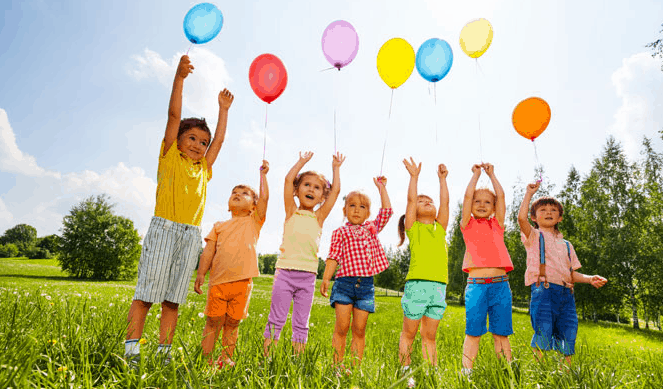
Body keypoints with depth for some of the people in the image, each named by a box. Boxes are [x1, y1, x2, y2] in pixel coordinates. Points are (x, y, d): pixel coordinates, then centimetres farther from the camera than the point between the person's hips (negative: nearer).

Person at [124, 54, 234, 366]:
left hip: (191, 235, 4)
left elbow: (220, 139, 26)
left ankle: (164, 352, 11)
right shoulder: (170, 155, 8)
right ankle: (131, 350, 3)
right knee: (147, 292, -3)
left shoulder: (203, 168, 19)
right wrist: (179, 77, -4)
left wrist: (223, 109, 31)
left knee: (173, 298, 6)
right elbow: (174, 115, 1)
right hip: (164, 228, -4)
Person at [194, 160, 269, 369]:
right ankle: (206, 360, 14)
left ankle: (226, 359, 19)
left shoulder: (253, 222, 11)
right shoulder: (219, 226, 16)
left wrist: (263, 174, 4)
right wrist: (201, 274, 0)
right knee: (213, 322, 4)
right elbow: (208, 252, 10)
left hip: (242, 281, -1)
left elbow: (264, 197, -1)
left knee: (232, 323, 7)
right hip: (218, 281, 1)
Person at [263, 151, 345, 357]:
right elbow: (288, 179, 2)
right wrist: (302, 162, 13)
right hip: (285, 271, -2)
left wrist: (336, 168, 19)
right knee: (276, 318, 3)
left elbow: (336, 190, 9)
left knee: (301, 322, 9)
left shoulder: (319, 217, 12)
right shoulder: (291, 212, 9)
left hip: (308, 275, 2)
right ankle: (267, 354, 13)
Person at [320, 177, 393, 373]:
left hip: (366, 284, 3)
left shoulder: (372, 228, 17)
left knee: (359, 329, 6)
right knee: (341, 327, -2)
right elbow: (333, 257, 0)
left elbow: (387, 211, 14)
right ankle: (338, 367, 7)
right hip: (345, 281, -2)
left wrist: (382, 187, 19)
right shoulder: (340, 232, 7)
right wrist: (325, 279, -11)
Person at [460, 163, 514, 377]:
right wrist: (476, 174, 14)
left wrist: (491, 174, 19)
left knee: (501, 333, 7)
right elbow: (467, 195, 3)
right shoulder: (468, 225, 9)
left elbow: (501, 196, 11)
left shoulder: (497, 225, 15)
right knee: (473, 332, 2)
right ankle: (467, 371, 9)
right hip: (476, 284, -2)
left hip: (500, 285, 2)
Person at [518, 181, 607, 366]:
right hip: (543, 290, -5)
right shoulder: (534, 236, 9)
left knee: (568, 338, 3)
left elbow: (572, 273, 23)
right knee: (543, 335, -10)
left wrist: (590, 279, 4)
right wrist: (529, 193, -5)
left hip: (566, 293, 5)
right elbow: (521, 218, -12)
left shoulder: (566, 244, 25)